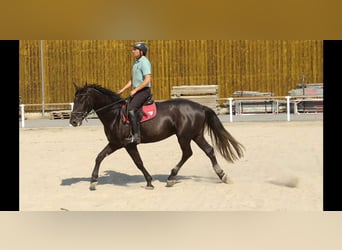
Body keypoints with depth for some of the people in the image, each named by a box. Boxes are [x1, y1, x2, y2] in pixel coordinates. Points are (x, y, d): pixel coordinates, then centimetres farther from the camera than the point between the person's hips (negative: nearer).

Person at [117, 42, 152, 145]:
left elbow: (148, 80, -22)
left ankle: (136, 135, -26)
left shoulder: (144, 62, -13)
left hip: (144, 91, -10)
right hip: (136, 91, 10)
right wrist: (123, 90, 16)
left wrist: (135, 90, -21)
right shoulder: (136, 62, 17)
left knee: (130, 109, -24)